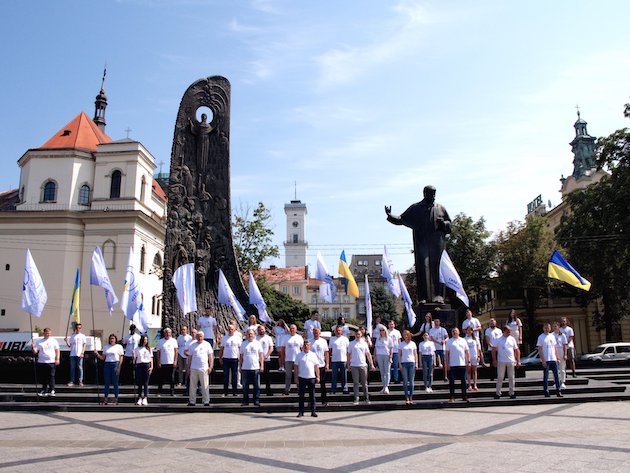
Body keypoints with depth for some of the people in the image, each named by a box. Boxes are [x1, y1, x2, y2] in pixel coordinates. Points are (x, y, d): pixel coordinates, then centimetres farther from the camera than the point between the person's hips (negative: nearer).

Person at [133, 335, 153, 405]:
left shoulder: (149, 348, 11)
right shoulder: (137, 349, 10)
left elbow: (151, 358, 10)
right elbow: (135, 358, 9)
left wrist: (151, 367, 0)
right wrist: (133, 363, -9)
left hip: (147, 365, 0)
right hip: (139, 365, 0)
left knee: (145, 383, -3)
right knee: (139, 383, 1)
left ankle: (145, 398, 0)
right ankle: (139, 398, 10)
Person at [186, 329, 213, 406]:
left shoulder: (207, 344, 5)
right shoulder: (192, 345, 9)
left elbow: (210, 356, 4)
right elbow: (190, 357, 11)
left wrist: (210, 367, -4)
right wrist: (188, 368, 7)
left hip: (204, 368, -2)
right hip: (193, 368, 2)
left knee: (205, 386, -1)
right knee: (192, 386, 5)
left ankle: (206, 401, 4)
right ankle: (192, 401, 13)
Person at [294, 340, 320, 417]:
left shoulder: (313, 355, 7)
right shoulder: (299, 355, 3)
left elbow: (316, 366, 9)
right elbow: (296, 367, 3)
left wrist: (317, 376, 3)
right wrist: (295, 378, -2)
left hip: (311, 377, 1)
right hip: (302, 378, -1)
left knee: (312, 395, 5)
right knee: (301, 396, 3)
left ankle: (313, 411, 11)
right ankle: (301, 412, 9)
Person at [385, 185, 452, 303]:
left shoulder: (440, 208, 14)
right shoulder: (415, 208, 11)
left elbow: (449, 224, 17)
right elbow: (401, 219, 11)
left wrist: (443, 223, -6)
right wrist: (390, 216, -6)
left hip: (437, 244, 1)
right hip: (421, 243, -1)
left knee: (437, 268, -6)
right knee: (423, 268, -6)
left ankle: (438, 296, -5)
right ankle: (424, 297, -5)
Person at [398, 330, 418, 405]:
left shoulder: (413, 344, 7)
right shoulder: (401, 344, 5)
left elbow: (415, 354, 10)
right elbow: (399, 355, 6)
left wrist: (416, 363, 2)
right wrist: (400, 364, -3)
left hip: (411, 363, 1)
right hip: (404, 363, 0)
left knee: (411, 381, 3)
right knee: (405, 381, -1)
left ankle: (411, 398, 8)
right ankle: (406, 398, 2)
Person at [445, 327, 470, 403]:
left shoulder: (463, 340, 11)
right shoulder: (449, 342, 4)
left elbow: (467, 352, 12)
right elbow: (446, 353, 2)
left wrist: (468, 361, 3)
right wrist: (447, 364, -5)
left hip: (462, 364, 2)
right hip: (452, 365, -2)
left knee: (463, 381, 7)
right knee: (451, 381, -1)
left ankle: (464, 396, 16)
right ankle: (452, 397, 6)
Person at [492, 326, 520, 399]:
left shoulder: (512, 339, 7)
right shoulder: (499, 339, -1)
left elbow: (516, 350, 9)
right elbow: (494, 350, 1)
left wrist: (518, 361, 3)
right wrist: (494, 360, -6)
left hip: (511, 361, 2)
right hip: (501, 361, -2)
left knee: (511, 378, 7)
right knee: (500, 377, 1)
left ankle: (512, 393, 15)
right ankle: (498, 393, 6)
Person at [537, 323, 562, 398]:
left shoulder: (552, 336, 11)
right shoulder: (541, 337, -4)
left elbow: (555, 348, 16)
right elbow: (540, 350, -7)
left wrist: (558, 358, 8)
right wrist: (543, 360, -13)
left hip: (553, 360, 5)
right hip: (546, 360, -5)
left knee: (556, 375, 4)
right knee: (546, 376, 1)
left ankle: (558, 391, 8)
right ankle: (546, 392, 6)